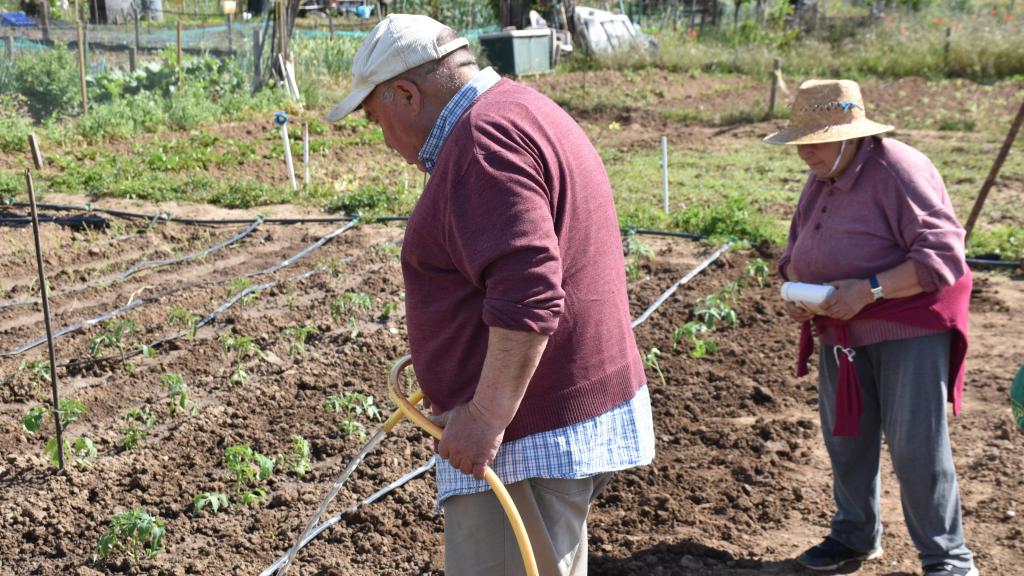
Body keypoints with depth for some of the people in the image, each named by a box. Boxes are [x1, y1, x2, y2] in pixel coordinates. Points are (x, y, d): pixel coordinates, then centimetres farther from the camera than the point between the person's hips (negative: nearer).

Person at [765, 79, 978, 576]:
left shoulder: (897, 170, -17)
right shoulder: (820, 182, 9)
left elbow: (943, 253, -21)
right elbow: (797, 249, 20)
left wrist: (870, 289, -28)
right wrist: (794, 288, -2)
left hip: (907, 326, -8)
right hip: (841, 331, 8)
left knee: (916, 447, -5)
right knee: (845, 437, 15)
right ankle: (855, 535, 34)